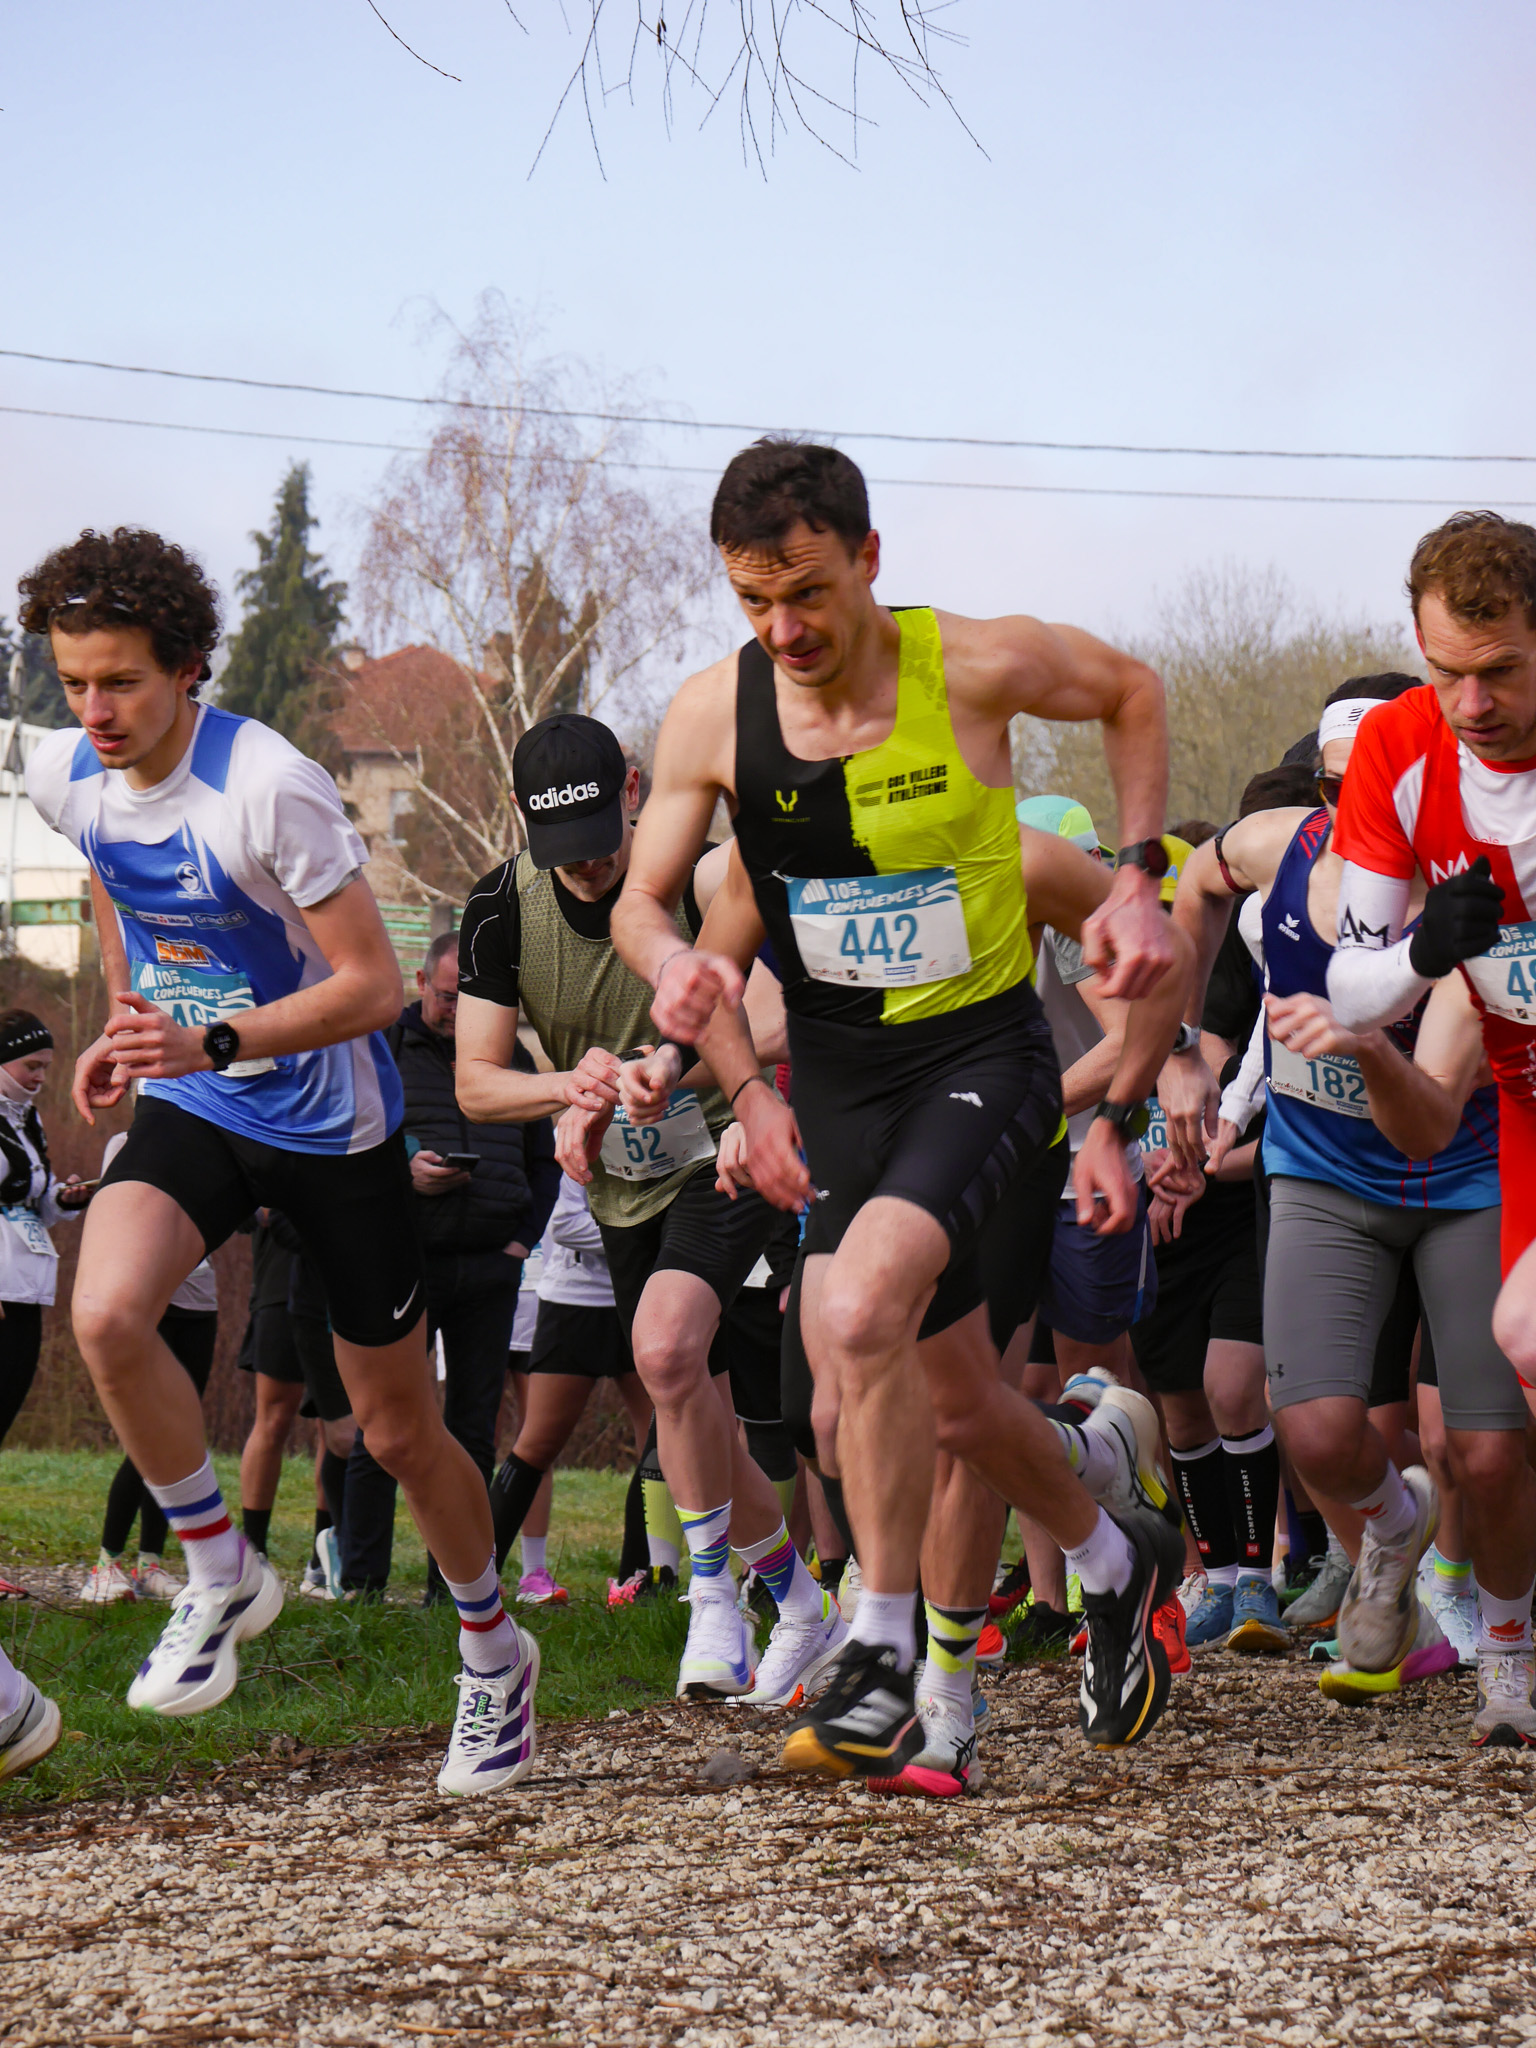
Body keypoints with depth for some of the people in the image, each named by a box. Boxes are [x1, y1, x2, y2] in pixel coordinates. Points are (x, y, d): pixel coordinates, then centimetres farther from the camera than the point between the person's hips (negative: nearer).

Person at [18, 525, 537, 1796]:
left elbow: (372, 985, -24)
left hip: (332, 1122, -4)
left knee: (401, 1431, 7)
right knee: (105, 1316, -27)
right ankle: (220, 1577, -4)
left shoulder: (269, 788, -25)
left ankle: (494, 1654, 33)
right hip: (191, 1113, 4)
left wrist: (210, 1043, -34)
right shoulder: (63, 778, -6)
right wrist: (125, 1027, 8)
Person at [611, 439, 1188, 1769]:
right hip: (838, 1077, 4)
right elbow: (642, 902, 1)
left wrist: (1138, 881, -4)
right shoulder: (712, 715, -9)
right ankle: (1120, 1565, 45)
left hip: (982, 1053, -4)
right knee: (955, 1401, 15)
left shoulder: (976, 667, -16)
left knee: (860, 1317, -28)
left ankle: (882, 1665, -16)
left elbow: (1132, 695, 5)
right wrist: (675, 963, -22)